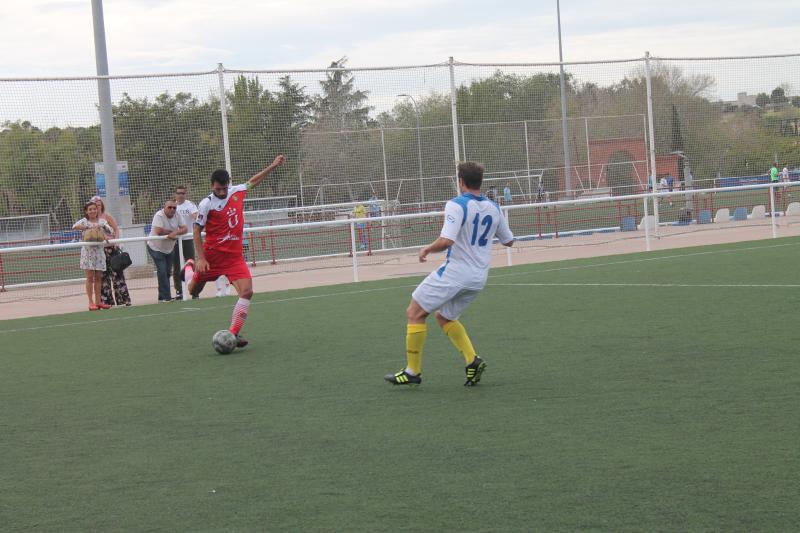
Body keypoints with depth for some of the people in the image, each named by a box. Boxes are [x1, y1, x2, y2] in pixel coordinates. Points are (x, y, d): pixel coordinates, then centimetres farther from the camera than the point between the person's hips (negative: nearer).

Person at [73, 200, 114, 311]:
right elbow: (74, 226, -21)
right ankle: (91, 302, -2)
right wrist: (89, 227, -29)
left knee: (98, 277, 6)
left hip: (99, 251, 4)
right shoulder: (84, 221, -2)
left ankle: (98, 301, 12)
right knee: (90, 277, -4)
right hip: (88, 251, -4)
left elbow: (110, 231, 1)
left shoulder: (102, 221, 9)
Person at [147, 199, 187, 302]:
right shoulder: (159, 215, -22)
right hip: (156, 248, -7)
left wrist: (174, 233, -28)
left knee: (167, 273, 10)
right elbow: (159, 231, -33)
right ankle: (166, 297, -9)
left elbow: (184, 229, -9)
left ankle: (163, 297, 22)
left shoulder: (176, 215, -3)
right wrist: (172, 231, -20)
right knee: (162, 272, -13)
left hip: (169, 249, 7)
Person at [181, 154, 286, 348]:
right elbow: (196, 230, -9)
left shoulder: (237, 192, 1)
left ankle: (233, 333, -12)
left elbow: (253, 181, 22)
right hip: (213, 254, -3)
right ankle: (189, 266, 49)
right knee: (193, 291, 14)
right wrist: (200, 258, -16)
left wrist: (273, 166, 24)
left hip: (234, 256, 3)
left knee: (247, 292, -16)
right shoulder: (207, 204, -13)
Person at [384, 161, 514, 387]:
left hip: (454, 272, -7)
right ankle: (473, 361, 7)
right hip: (478, 278, 7)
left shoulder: (457, 205, -14)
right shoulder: (494, 208, 6)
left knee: (415, 313, 4)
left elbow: (446, 241, -25)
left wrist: (427, 249, -6)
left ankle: (413, 371, 4)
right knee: (444, 316, 24)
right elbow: (508, 241, 18)